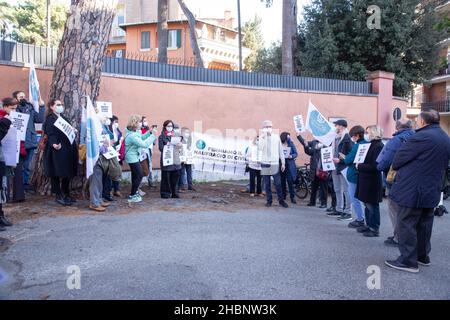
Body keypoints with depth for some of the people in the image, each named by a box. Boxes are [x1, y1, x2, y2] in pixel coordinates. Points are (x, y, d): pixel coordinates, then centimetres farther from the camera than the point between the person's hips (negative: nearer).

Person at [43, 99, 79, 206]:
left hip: (67, 149, 9)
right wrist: (54, 144, -34)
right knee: (57, 173, -2)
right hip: (57, 149, -9)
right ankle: (59, 196, 6)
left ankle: (66, 194, 23)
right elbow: (50, 134, -19)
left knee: (68, 172, 12)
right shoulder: (50, 119, -8)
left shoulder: (63, 117, 18)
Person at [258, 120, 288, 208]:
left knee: (278, 184, 0)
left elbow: (281, 150, 7)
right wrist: (263, 137, -19)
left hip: (275, 164, 0)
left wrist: (283, 163, 6)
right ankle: (269, 200, 15)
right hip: (265, 164, 0)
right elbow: (259, 149, -15)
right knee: (267, 184, 5)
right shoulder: (262, 137, 2)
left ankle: (281, 200, 13)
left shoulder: (276, 137, 4)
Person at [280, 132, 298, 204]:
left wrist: (291, 156, -15)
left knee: (290, 181, -5)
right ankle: (283, 195, 22)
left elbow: (296, 153, 3)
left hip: (289, 165, -1)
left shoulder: (291, 144, 2)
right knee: (282, 181, 8)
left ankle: (292, 197, 3)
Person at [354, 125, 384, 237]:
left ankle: (375, 229, 11)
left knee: (372, 205, 1)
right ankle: (369, 225, 28)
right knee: (367, 204, 16)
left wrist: (360, 166, -16)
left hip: (372, 181, -9)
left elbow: (375, 166, -23)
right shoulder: (370, 145, 12)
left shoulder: (378, 146, -16)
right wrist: (358, 164, 3)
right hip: (366, 180, 9)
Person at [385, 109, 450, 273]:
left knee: (406, 225, 0)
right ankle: (423, 256, 31)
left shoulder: (421, 137, -18)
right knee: (424, 224, 19)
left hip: (412, 190, -9)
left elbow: (397, 161, -14)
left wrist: (396, 167, 7)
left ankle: (408, 261, 6)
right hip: (432, 191, 9)